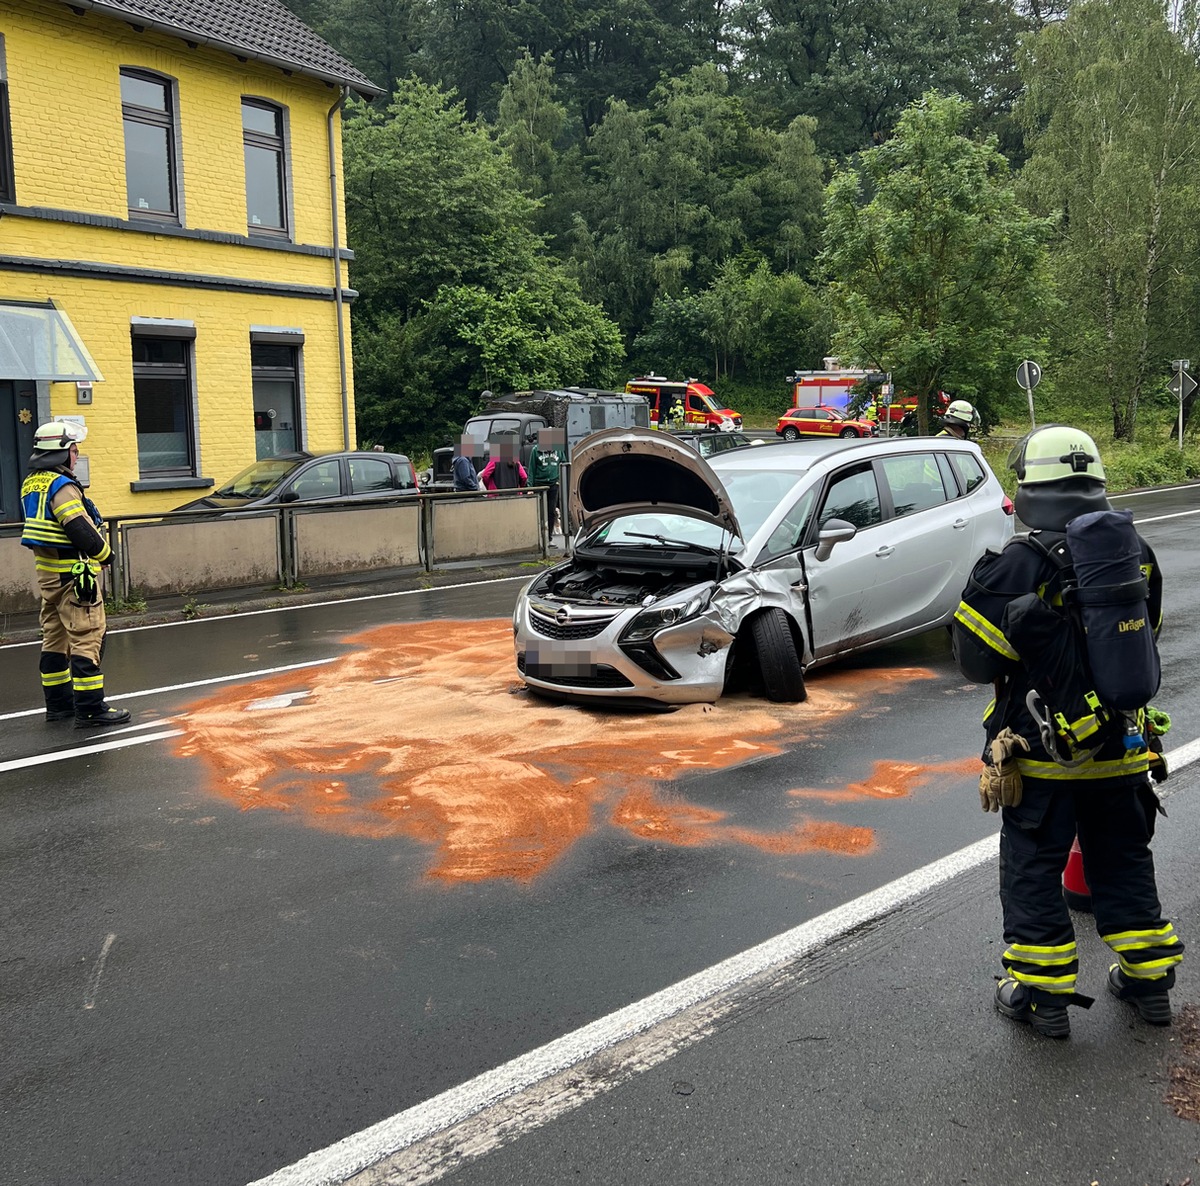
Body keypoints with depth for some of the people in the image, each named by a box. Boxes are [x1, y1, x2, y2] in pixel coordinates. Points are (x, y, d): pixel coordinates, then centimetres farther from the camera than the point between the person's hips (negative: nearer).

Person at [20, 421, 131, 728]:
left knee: (56, 638, 15)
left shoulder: (31, 484, 11)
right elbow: (82, 532, -22)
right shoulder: (62, 487, -18)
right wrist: (105, 553, -5)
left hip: (47, 572, 10)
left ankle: (58, 703, 24)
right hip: (73, 574, -10)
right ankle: (90, 709, -7)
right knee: (86, 640, -7)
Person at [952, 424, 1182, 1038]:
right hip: (1120, 748, 6)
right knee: (1123, 859, 20)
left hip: (1043, 752, -5)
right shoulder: (1135, 551, 0)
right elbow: (1145, 633, 13)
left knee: (1032, 867, 8)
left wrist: (983, 589, 0)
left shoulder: (1021, 562, -20)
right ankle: (1149, 979, 31)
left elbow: (977, 659, -17)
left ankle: (1041, 991, 15)